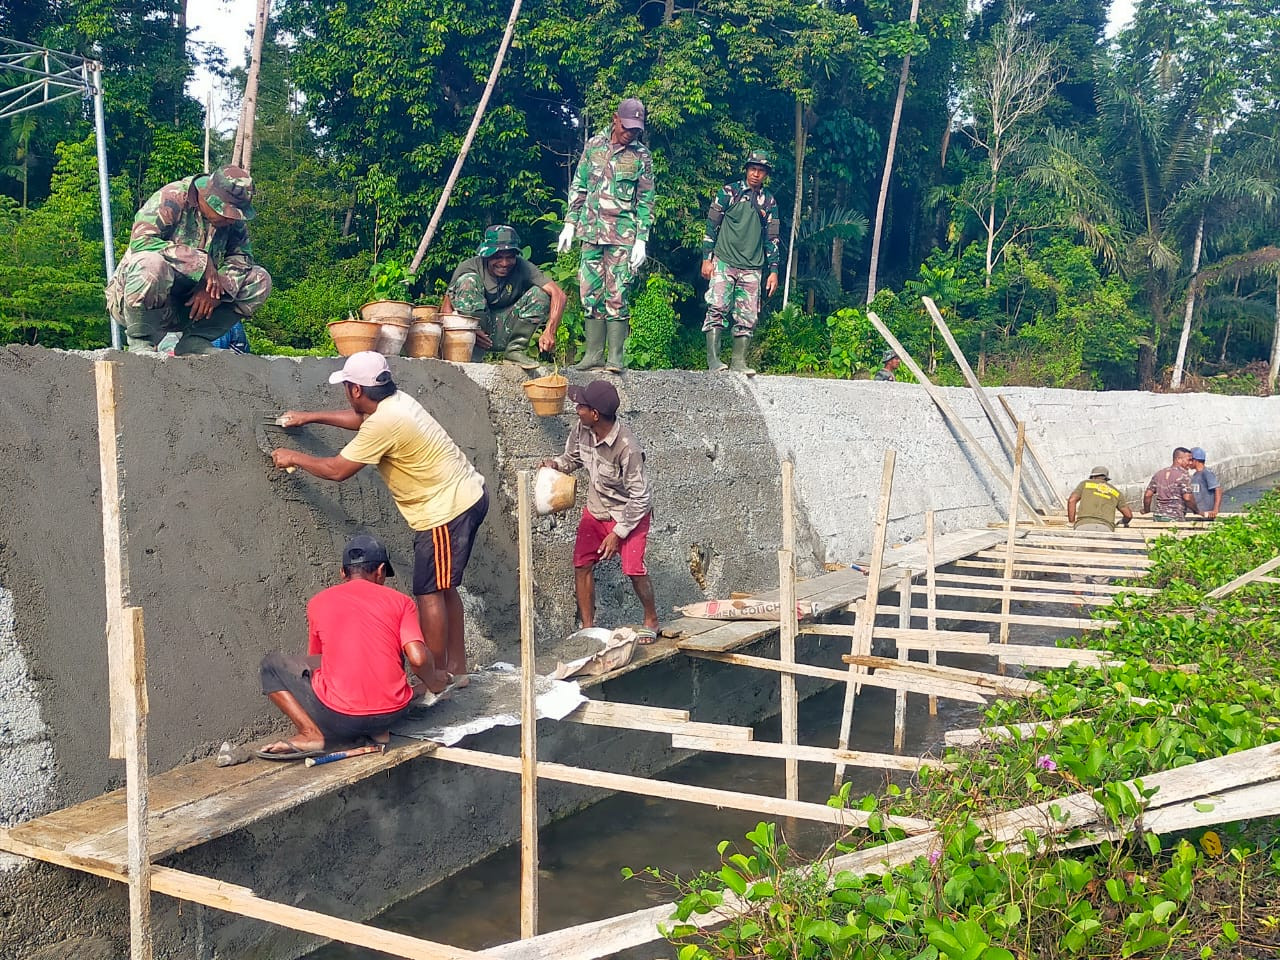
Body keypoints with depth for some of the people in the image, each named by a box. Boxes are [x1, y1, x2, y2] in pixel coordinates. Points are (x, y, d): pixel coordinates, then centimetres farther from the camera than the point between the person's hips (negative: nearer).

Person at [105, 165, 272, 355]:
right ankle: (142, 342, -18)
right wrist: (202, 261, -29)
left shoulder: (233, 219, 2)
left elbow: (242, 256, -5)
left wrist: (214, 289, -23)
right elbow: (141, 239, -28)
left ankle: (195, 341, -6)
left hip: (189, 308, 5)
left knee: (260, 280, -7)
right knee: (151, 263, -40)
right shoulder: (171, 199, -15)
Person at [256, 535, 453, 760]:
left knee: (272, 664, 19)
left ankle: (311, 733, -1)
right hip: (392, 714, 2)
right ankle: (377, 731, 12)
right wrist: (433, 682, 16)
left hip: (338, 719, -2)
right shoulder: (400, 601, 7)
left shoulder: (319, 602, 11)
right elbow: (418, 658, -6)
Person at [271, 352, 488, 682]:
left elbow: (337, 469, -13)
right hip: (469, 495, 10)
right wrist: (310, 417, 33)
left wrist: (294, 457, 3)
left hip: (447, 509, -10)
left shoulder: (384, 424, -22)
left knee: (429, 594, -2)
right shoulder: (396, 400, 7)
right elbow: (360, 419, 30)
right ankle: (456, 668, 25)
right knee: (443, 588, 17)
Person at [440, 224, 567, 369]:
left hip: (506, 334, 1)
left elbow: (559, 295, -19)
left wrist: (550, 332, -35)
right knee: (468, 280, -24)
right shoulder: (469, 267, -13)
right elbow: (445, 308, -14)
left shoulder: (521, 267, -11)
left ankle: (515, 349, -11)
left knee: (540, 293, -17)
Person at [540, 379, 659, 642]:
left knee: (634, 569, -11)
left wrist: (618, 533, -21)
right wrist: (555, 464, -16)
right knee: (582, 565, 0)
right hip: (596, 509, 6)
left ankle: (651, 620, 15)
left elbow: (640, 496, -25)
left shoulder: (627, 447, -33)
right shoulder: (581, 429, -15)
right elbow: (572, 457, 7)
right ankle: (588, 628, 11)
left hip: (630, 512, -6)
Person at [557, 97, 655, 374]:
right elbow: (578, 187, 13)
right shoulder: (594, 145, 8)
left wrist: (641, 240, -5)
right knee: (590, 293, 4)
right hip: (591, 231, 4)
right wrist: (570, 224, 8)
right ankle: (593, 355, 10)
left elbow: (645, 201, 1)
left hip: (623, 235, -3)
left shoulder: (641, 156, 0)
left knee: (617, 296, -6)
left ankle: (616, 357, -1)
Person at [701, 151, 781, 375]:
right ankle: (713, 360, -12)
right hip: (724, 263, -3)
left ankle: (738, 361, 5)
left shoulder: (769, 202, 12)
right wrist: (707, 258, -3)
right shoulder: (729, 192, 4)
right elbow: (711, 226, 3)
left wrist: (773, 270, 8)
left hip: (752, 268, 3)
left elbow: (772, 239, 14)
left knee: (747, 317, 0)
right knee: (717, 309, -13)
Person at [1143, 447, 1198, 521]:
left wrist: (1146, 510, 24)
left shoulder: (1159, 474, 13)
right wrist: (1196, 511, 0)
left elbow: (1148, 495, 11)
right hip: (1175, 518, -6)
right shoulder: (1183, 475, -6)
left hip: (1157, 516, 6)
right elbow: (1187, 498, -14)